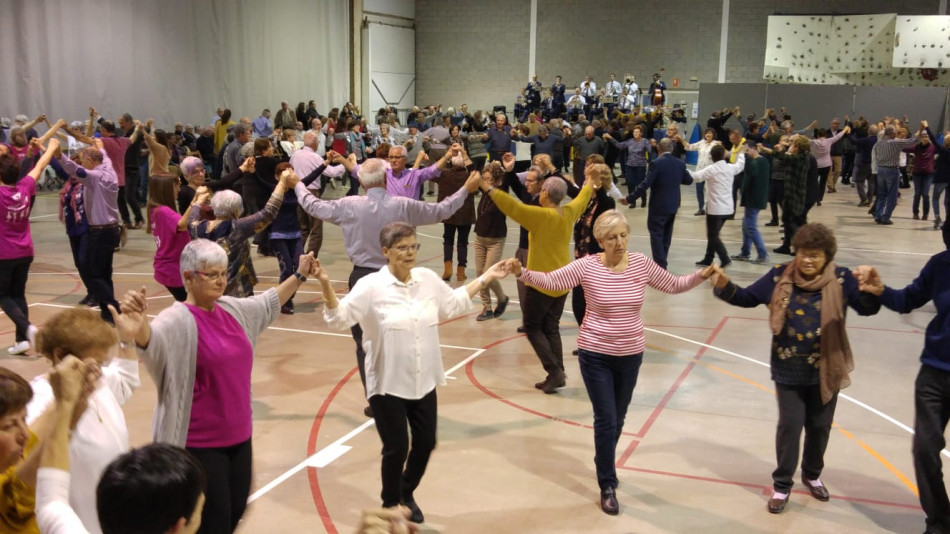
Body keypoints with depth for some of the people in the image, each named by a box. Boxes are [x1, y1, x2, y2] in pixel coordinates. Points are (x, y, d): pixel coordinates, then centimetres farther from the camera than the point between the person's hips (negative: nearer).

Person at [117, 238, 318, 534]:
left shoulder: (233, 309, 3)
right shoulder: (177, 320, -19)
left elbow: (269, 302, 23)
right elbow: (153, 341, -41)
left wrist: (300, 275, 28)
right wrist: (139, 330, -64)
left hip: (238, 436, 8)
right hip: (199, 444, -7)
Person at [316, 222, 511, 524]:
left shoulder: (428, 279, 1)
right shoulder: (371, 286, -14)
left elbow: (454, 304, 17)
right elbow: (339, 318, -19)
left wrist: (486, 278, 18)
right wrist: (325, 285, -34)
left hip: (424, 383, 5)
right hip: (388, 385, -5)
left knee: (426, 442, 14)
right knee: (396, 449, 2)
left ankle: (407, 494, 41)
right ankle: (391, 506, 29)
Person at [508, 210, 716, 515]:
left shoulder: (641, 264, -4)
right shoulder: (587, 266, -13)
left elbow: (674, 285, 5)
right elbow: (551, 281, -16)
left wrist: (702, 275, -9)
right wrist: (522, 272, -32)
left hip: (630, 355, 3)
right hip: (595, 355, -3)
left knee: (618, 419, 18)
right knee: (606, 420, -1)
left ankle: (604, 465, 44)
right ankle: (608, 486, 14)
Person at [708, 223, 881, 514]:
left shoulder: (840, 280, -10)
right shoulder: (780, 276, -7)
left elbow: (868, 308, -18)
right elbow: (748, 297, -2)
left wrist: (870, 290, -40)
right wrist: (725, 286, -21)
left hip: (826, 370, 1)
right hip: (788, 370, -1)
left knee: (820, 425, 16)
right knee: (790, 424, 4)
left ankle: (812, 475, 41)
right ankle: (782, 484, 20)